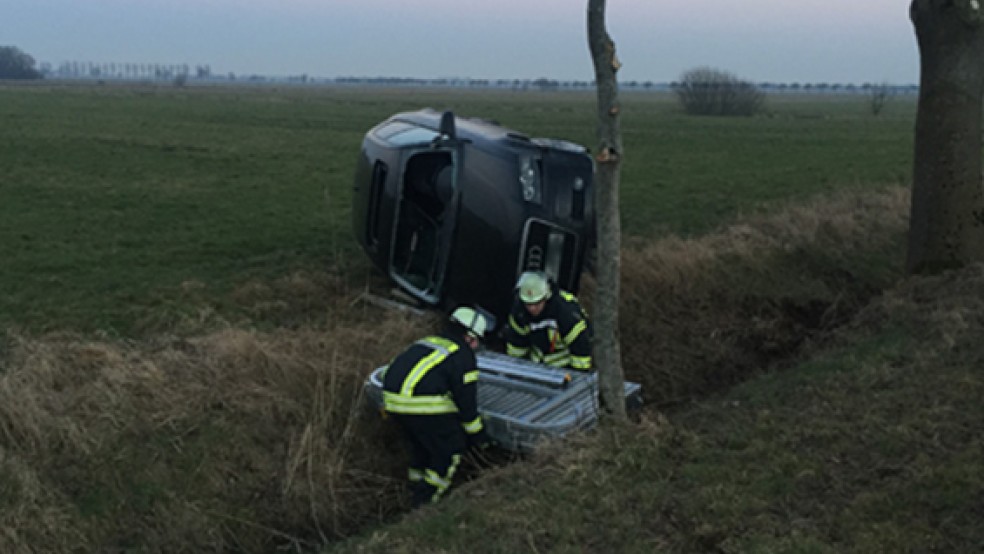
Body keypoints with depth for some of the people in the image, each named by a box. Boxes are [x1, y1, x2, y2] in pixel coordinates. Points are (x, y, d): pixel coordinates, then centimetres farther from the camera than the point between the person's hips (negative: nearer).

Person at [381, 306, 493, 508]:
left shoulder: (427, 342, 25)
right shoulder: (462, 354, 0)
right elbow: (466, 398, 0)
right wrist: (477, 434, 11)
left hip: (392, 399, 8)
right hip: (422, 405, -8)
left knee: (420, 443, 27)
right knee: (451, 449, 7)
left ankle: (418, 489, 36)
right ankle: (425, 501, 9)